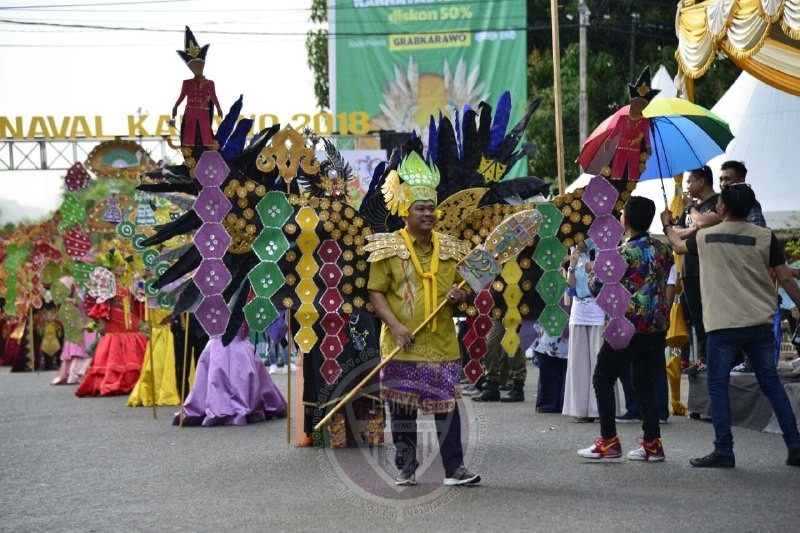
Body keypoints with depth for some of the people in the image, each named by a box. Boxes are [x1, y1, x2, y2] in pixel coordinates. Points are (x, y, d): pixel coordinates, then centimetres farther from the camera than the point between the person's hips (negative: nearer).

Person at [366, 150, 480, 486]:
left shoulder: (450, 249, 10)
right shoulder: (389, 248, -1)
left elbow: (460, 289, 18)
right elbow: (376, 292, -3)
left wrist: (458, 297, -6)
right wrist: (395, 325, -16)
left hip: (442, 342, 2)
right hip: (403, 345, -2)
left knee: (448, 404, 1)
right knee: (402, 407, 3)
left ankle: (454, 469, 7)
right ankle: (406, 469, 14)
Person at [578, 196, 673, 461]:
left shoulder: (624, 253, -12)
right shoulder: (663, 249, 7)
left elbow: (596, 286, -8)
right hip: (657, 328, 6)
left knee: (603, 379, 6)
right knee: (645, 384, 12)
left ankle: (608, 442, 1)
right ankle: (652, 444, 4)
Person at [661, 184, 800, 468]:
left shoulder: (705, 237, 3)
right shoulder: (765, 237, 0)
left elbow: (679, 246, 25)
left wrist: (667, 226, 45)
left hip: (723, 325, -2)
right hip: (760, 324, 2)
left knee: (717, 386, 5)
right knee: (771, 384, 11)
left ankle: (724, 451, 0)